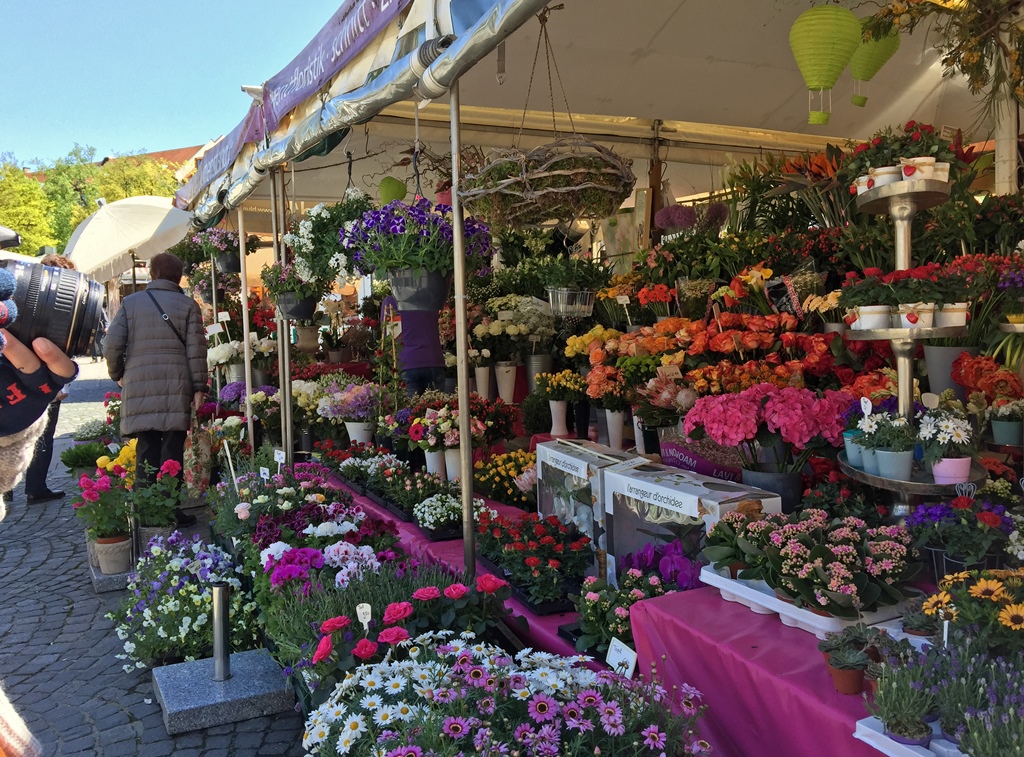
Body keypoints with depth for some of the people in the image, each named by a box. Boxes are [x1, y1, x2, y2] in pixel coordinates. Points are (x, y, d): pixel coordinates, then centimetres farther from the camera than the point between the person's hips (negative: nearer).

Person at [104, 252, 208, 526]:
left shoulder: (130, 303, 7)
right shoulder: (187, 305, 3)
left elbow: (112, 345, 2)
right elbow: (196, 349, -2)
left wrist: (118, 375, 17)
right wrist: (199, 387, 1)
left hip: (138, 386, 2)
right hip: (176, 387, -2)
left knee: (146, 448, 8)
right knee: (172, 448, 3)